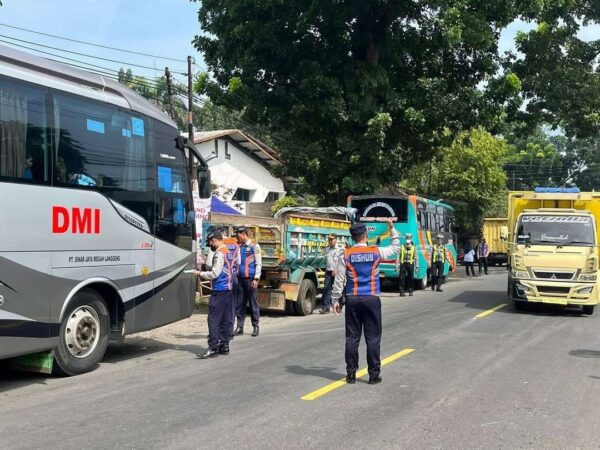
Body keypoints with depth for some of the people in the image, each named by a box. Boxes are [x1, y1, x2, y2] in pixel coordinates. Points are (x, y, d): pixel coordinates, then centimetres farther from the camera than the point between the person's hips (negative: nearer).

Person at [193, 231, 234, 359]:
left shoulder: (219, 253, -13)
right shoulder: (228, 251, 15)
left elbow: (215, 273, -17)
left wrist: (200, 274, -5)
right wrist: (205, 273, 20)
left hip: (219, 290, -10)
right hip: (228, 288, 10)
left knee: (214, 318, -9)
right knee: (226, 318, 10)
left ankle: (213, 347, -11)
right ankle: (224, 345, 15)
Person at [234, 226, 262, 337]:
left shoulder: (254, 246, -2)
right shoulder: (239, 247, 15)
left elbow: (259, 264, -6)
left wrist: (256, 279, -13)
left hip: (250, 278, -5)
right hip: (240, 278, 5)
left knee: (253, 303, 1)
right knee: (240, 303, 5)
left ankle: (255, 327, 8)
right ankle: (240, 327, 10)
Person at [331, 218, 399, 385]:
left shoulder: (346, 255, -1)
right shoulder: (376, 252, -2)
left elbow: (339, 280, -1)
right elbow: (396, 247, 16)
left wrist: (335, 299, 5)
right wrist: (392, 228, 24)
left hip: (353, 300, 1)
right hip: (372, 299, -1)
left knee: (352, 337, 6)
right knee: (373, 338, 4)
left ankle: (351, 374, 9)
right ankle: (374, 375, 7)